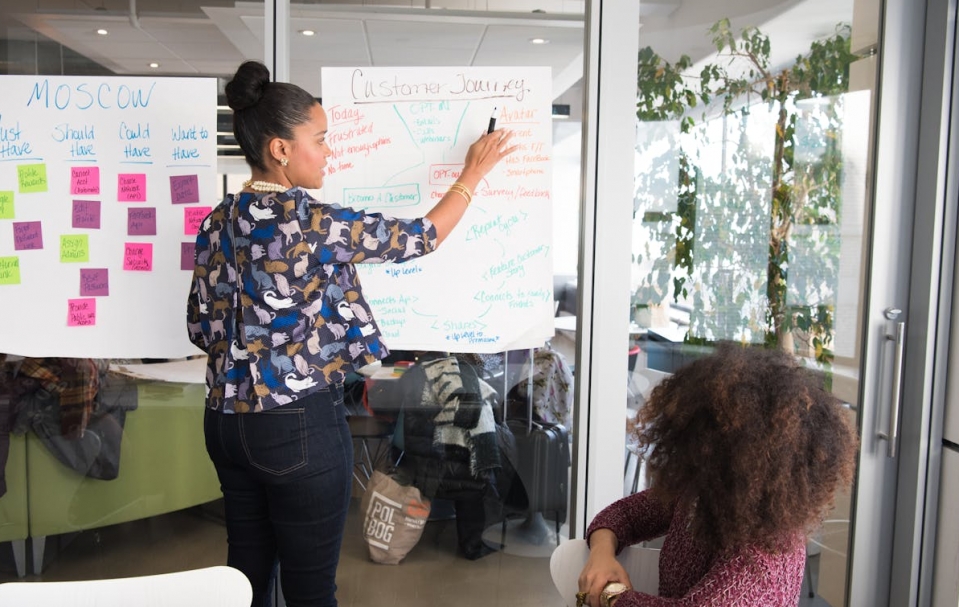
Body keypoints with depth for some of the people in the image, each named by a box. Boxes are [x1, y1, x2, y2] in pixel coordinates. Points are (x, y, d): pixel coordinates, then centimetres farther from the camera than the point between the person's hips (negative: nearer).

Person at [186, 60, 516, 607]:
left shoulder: (218, 221, 4)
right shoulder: (308, 220, -18)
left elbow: (202, 325, 10)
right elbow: (418, 238, -7)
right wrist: (474, 173, 6)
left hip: (227, 419, 8)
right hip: (300, 424, -8)